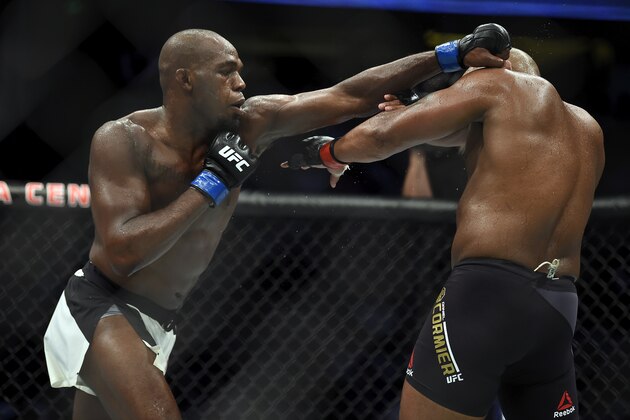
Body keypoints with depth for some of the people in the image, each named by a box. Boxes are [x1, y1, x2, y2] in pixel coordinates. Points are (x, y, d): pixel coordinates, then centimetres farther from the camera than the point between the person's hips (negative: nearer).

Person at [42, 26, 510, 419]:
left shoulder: (251, 124, -3)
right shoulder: (123, 140, -19)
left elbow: (349, 97, -1)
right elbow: (123, 253, -28)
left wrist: (454, 54, -4)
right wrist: (211, 184, -24)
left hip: (155, 324, 7)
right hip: (101, 307, -7)